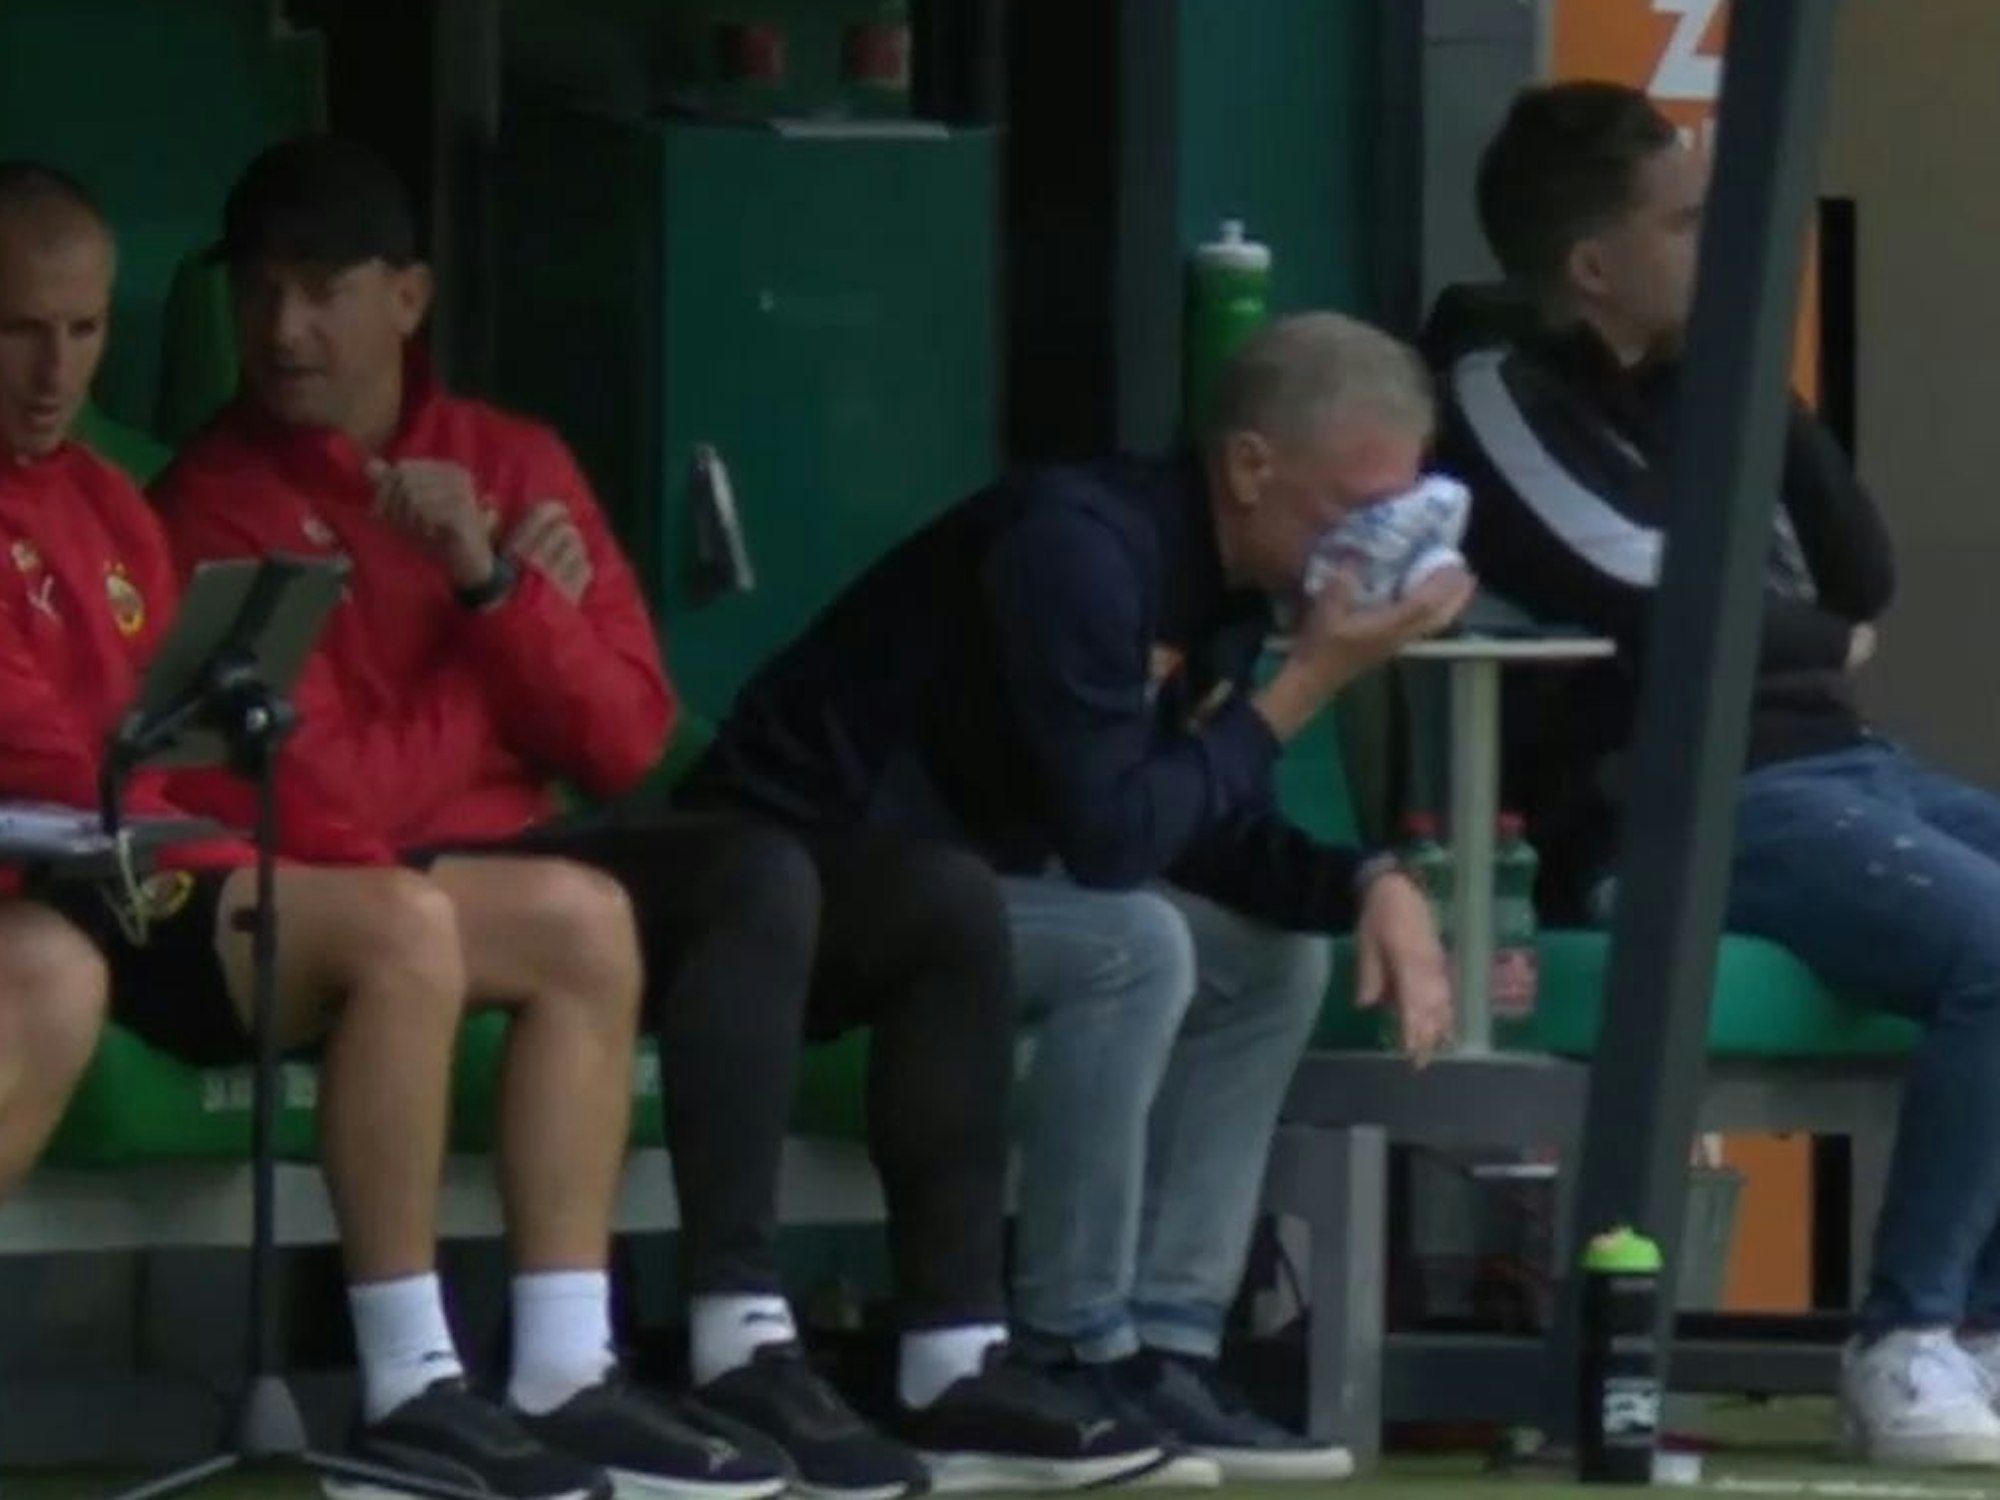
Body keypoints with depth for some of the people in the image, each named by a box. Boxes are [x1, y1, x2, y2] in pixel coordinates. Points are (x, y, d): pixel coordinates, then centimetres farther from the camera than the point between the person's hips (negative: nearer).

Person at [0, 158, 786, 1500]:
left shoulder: (107, 503, 23)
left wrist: (350, 862, 1)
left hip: (164, 871, 10)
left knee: (582, 923, 3)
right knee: (400, 931, -32)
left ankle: (560, 1378, -7)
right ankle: (411, 1390, -26)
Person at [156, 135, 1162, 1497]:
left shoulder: (515, 462, 13)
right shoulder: (220, 503, -6)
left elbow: (634, 743, 5)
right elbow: (321, 801, -15)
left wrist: (496, 586, -11)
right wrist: (506, 606, -4)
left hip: (548, 864, 8)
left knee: (944, 899, -5)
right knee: (756, 871, -30)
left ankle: (956, 1363, -11)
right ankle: (742, 1356, -38)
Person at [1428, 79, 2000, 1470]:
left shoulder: (1682, 388, 19)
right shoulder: (1502, 392, -5)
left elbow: (1867, 575, 14)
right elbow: (1662, 602, -15)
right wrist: (1829, 643, 3)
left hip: (1838, 765, 9)